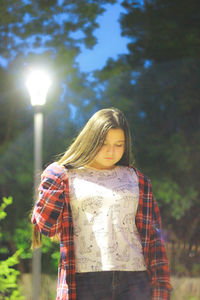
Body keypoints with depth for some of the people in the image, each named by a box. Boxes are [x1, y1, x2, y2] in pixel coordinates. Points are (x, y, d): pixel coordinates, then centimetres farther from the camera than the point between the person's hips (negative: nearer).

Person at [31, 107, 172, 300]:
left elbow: (152, 235, 12)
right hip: (85, 281, -1)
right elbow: (45, 225, -2)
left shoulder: (136, 180, 15)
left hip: (133, 279, 2)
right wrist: (53, 180, -2)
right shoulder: (68, 177, 10)